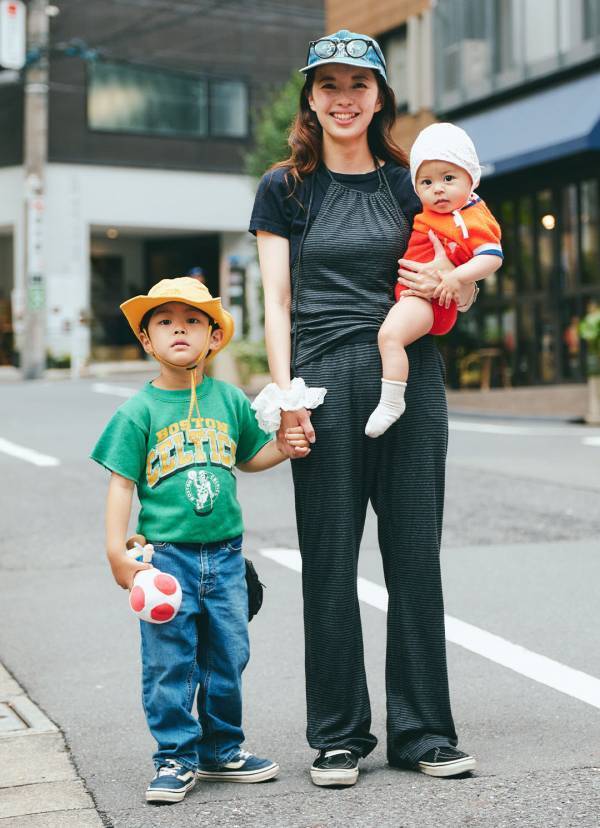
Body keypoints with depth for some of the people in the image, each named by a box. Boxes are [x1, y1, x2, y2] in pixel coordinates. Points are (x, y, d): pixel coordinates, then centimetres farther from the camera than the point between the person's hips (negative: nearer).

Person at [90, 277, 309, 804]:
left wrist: (286, 448, 2)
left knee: (227, 657, 11)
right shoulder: (139, 411, -5)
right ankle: (176, 758, 12)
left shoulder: (230, 400, 6)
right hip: (166, 554, -3)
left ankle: (221, 751, 27)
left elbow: (247, 456, 21)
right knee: (169, 662, -1)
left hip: (224, 554, 4)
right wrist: (117, 553, -11)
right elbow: (122, 484, -4)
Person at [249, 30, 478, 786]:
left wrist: (442, 284, -7)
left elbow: (461, 290, 17)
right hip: (326, 382, -2)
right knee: (330, 563, 1)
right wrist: (284, 394, -7)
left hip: (411, 380, 2)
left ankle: (423, 731, 14)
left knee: (415, 555, 3)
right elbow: (277, 301, 4)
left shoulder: (408, 183, 13)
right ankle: (337, 737, 14)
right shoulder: (284, 188, 8)